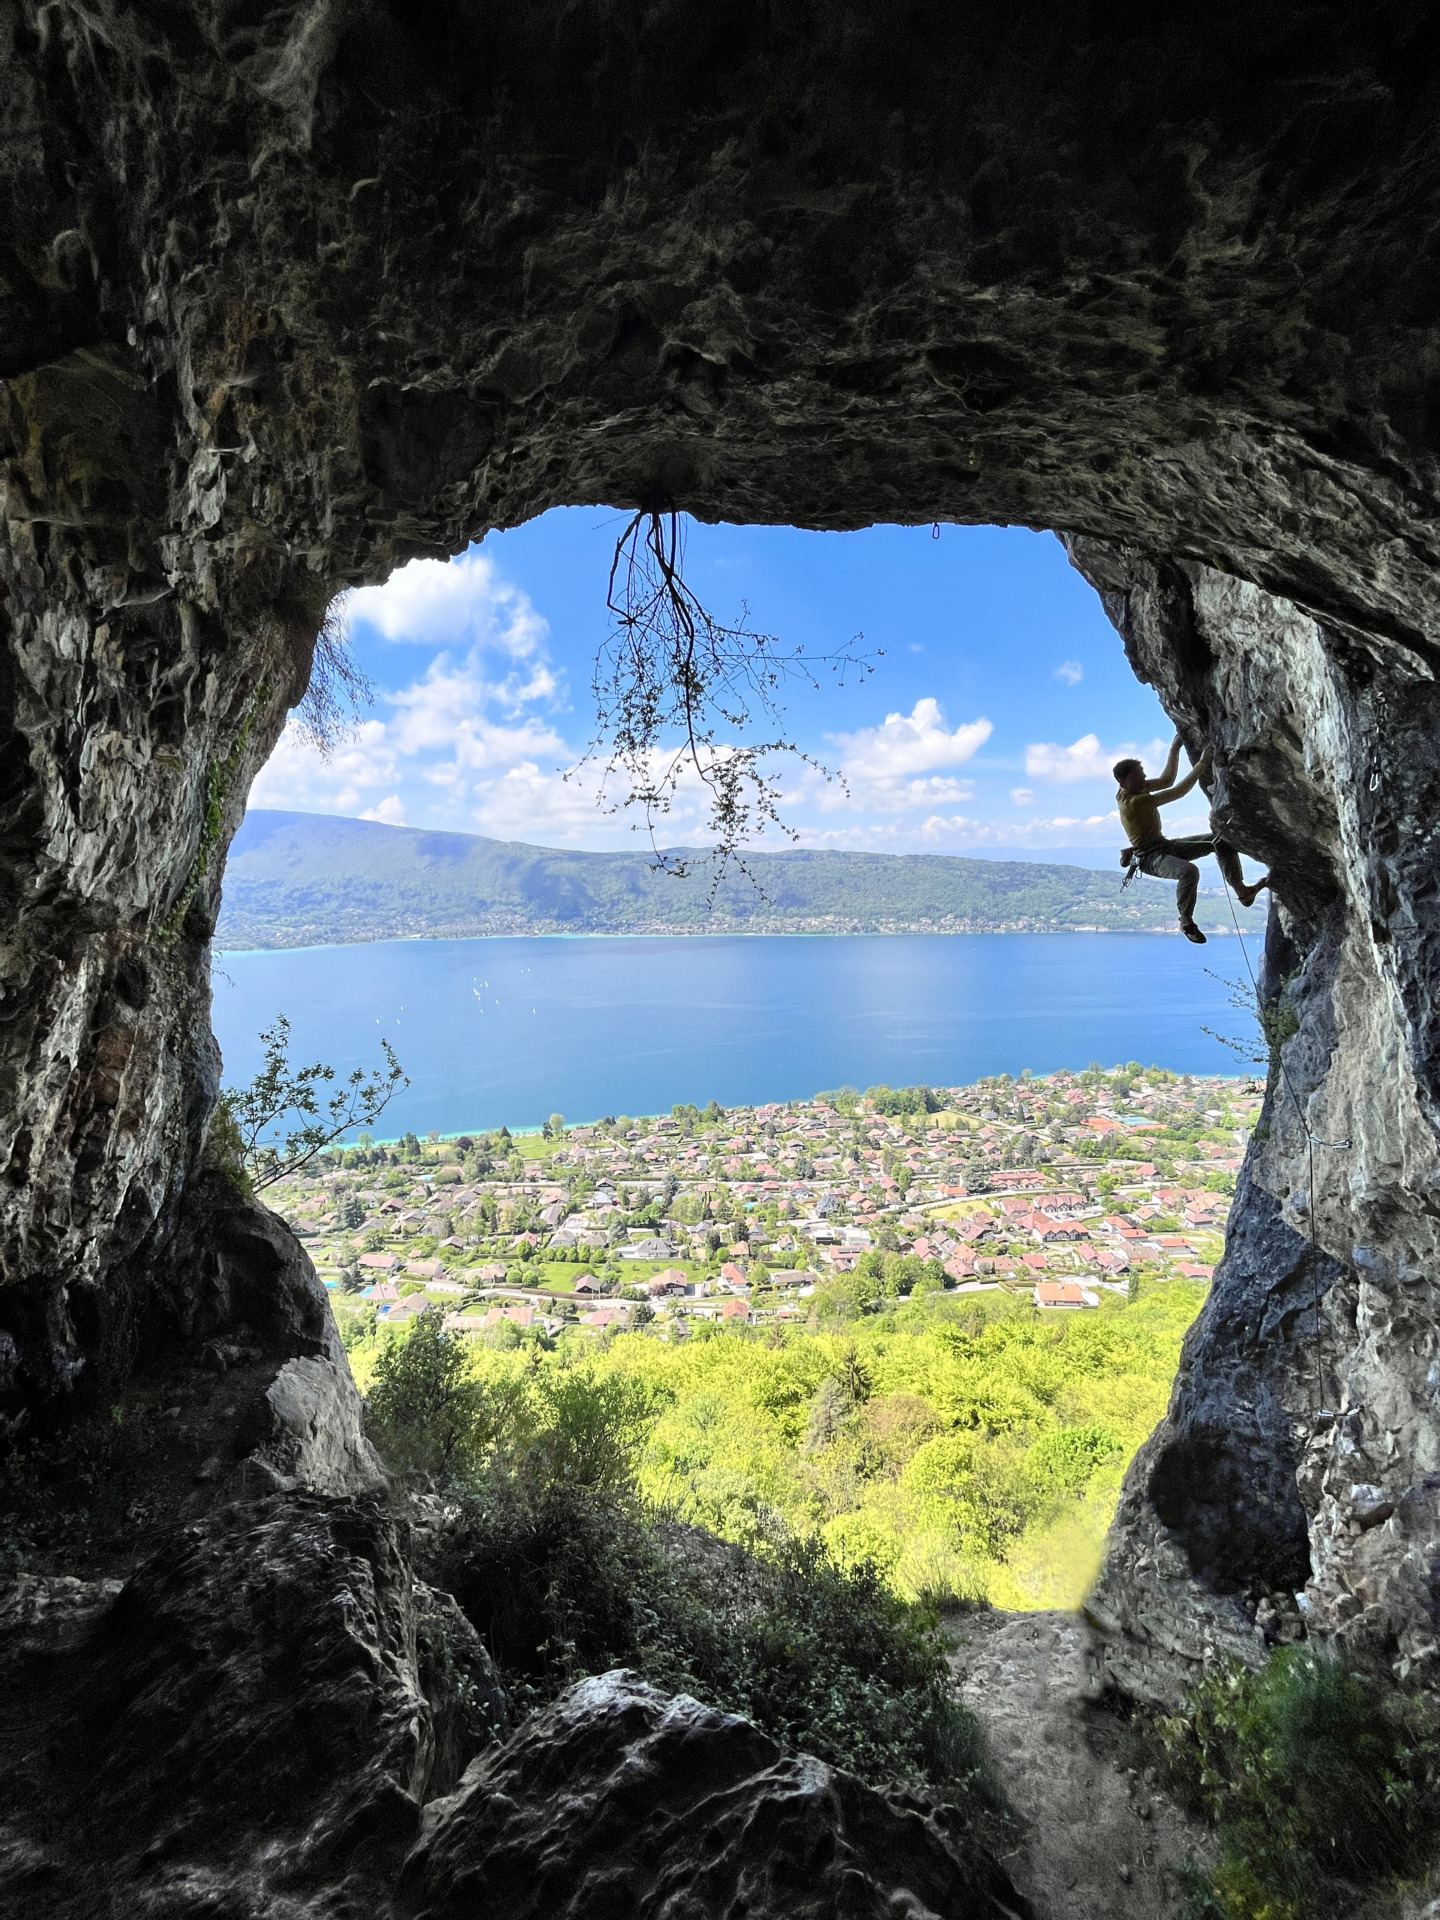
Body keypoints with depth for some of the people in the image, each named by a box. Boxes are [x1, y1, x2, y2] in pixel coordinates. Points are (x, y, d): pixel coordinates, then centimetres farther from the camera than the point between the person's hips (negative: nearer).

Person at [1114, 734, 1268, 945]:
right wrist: (1201, 765, -23)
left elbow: (1167, 780, 11)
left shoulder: (1134, 788, 1)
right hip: (1150, 857, -10)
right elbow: (1177, 792, -25)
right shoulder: (1133, 802, -26)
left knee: (1221, 839, 1)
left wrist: (1175, 747, 5)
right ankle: (1186, 922, -18)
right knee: (1189, 871, -39)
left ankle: (1241, 891, -2)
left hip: (1165, 845, 10)